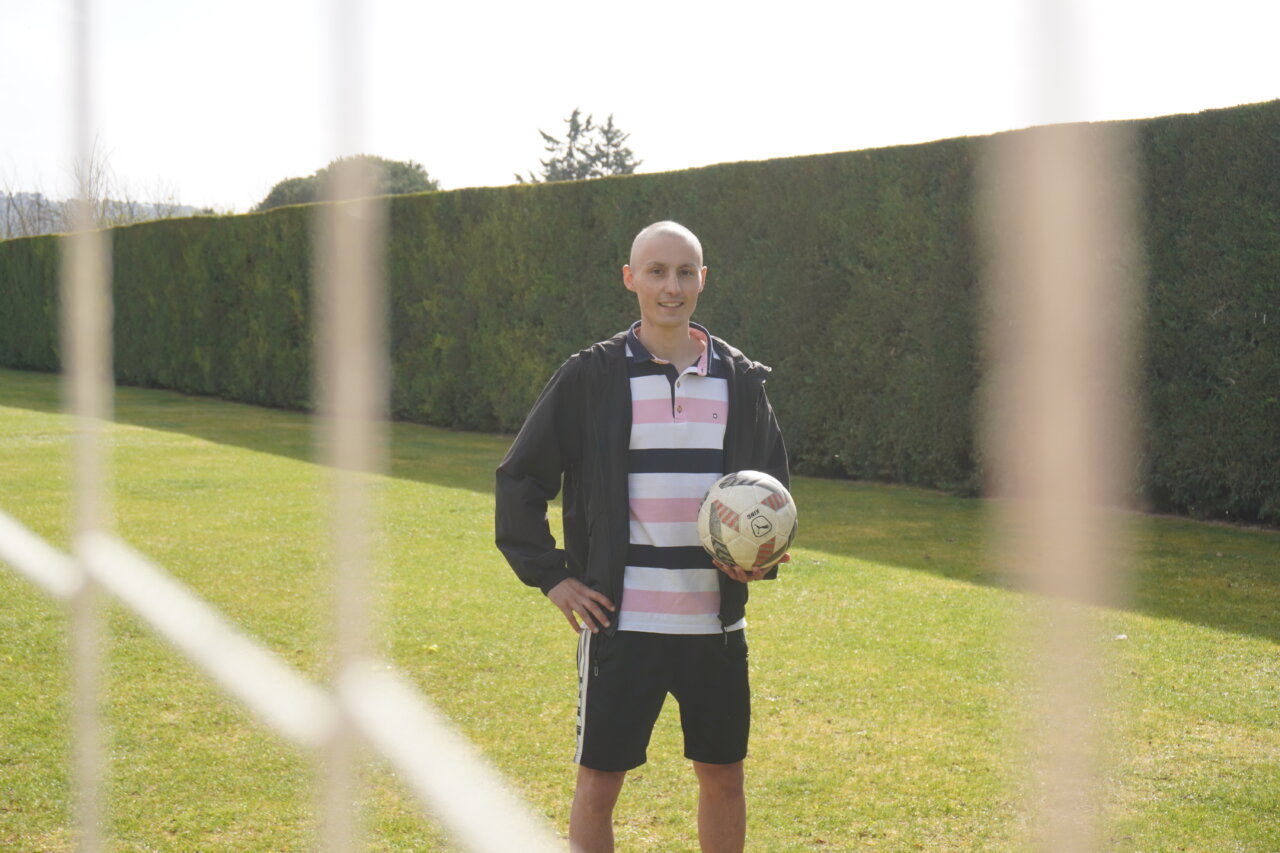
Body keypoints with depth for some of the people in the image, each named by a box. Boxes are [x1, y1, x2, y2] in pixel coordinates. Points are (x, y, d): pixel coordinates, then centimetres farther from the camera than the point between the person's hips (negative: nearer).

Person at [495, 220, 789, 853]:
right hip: (620, 622, -3)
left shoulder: (740, 380, 6)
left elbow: (773, 485, 18)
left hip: (716, 622, 3)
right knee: (598, 783, 2)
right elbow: (518, 480, 2)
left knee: (723, 777, 13)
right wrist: (551, 575, -5)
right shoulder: (591, 377, -3)